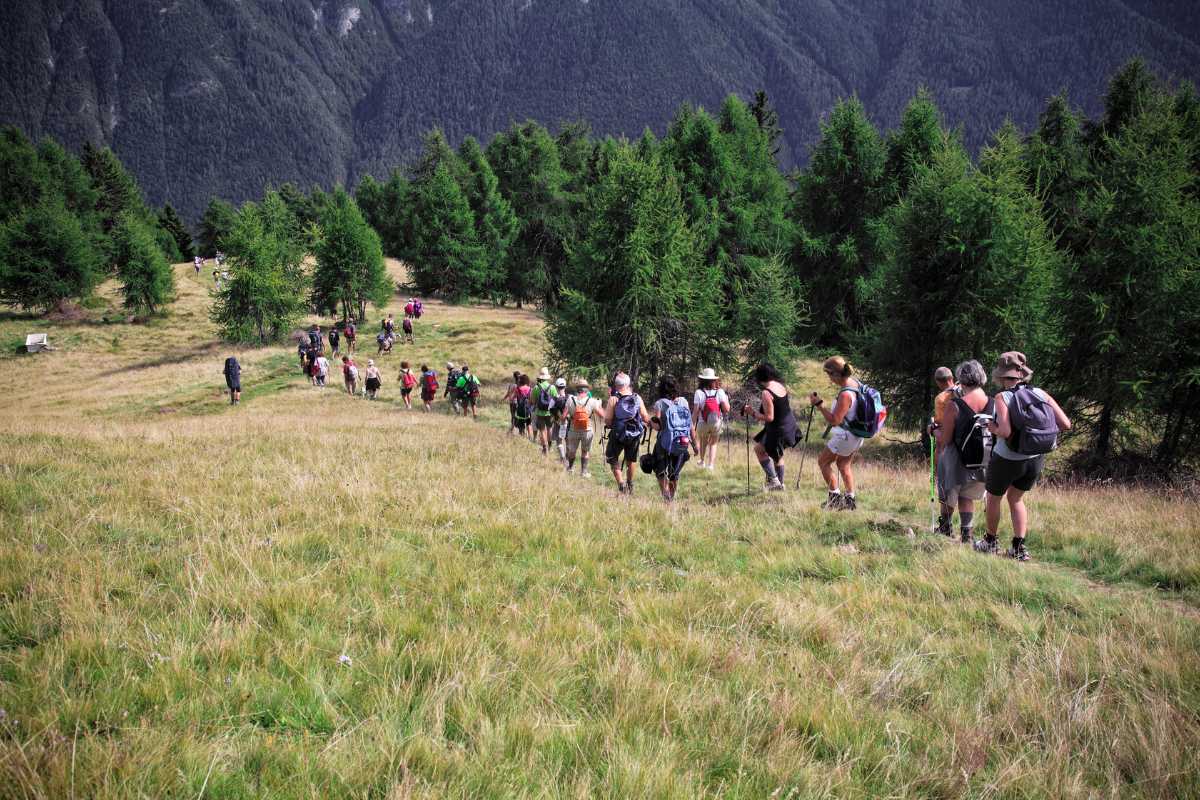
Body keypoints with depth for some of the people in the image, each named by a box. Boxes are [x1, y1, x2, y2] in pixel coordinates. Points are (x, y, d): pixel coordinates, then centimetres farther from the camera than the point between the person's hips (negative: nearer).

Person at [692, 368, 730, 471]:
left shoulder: (699, 392, -11)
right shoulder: (719, 392, -7)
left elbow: (695, 412, -11)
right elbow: (726, 409, -11)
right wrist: (726, 399, 8)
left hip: (703, 424, 0)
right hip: (717, 423, 1)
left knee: (703, 442, 26)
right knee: (713, 443, 20)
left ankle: (702, 462, 37)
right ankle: (711, 464, 9)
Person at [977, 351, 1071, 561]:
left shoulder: (1002, 397, -19)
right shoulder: (1039, 394, -8)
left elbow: (1005, 432, -30)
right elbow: (1066, 424, -10)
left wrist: (993, 429, -10)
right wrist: (1041, 427, 5)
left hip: (1007, 459, -4)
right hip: (1036, 459, 4)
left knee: (994, 498, 21)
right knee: (1016, 498, 25)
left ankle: (991, 542, 35)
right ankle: (1019, 547, 21)